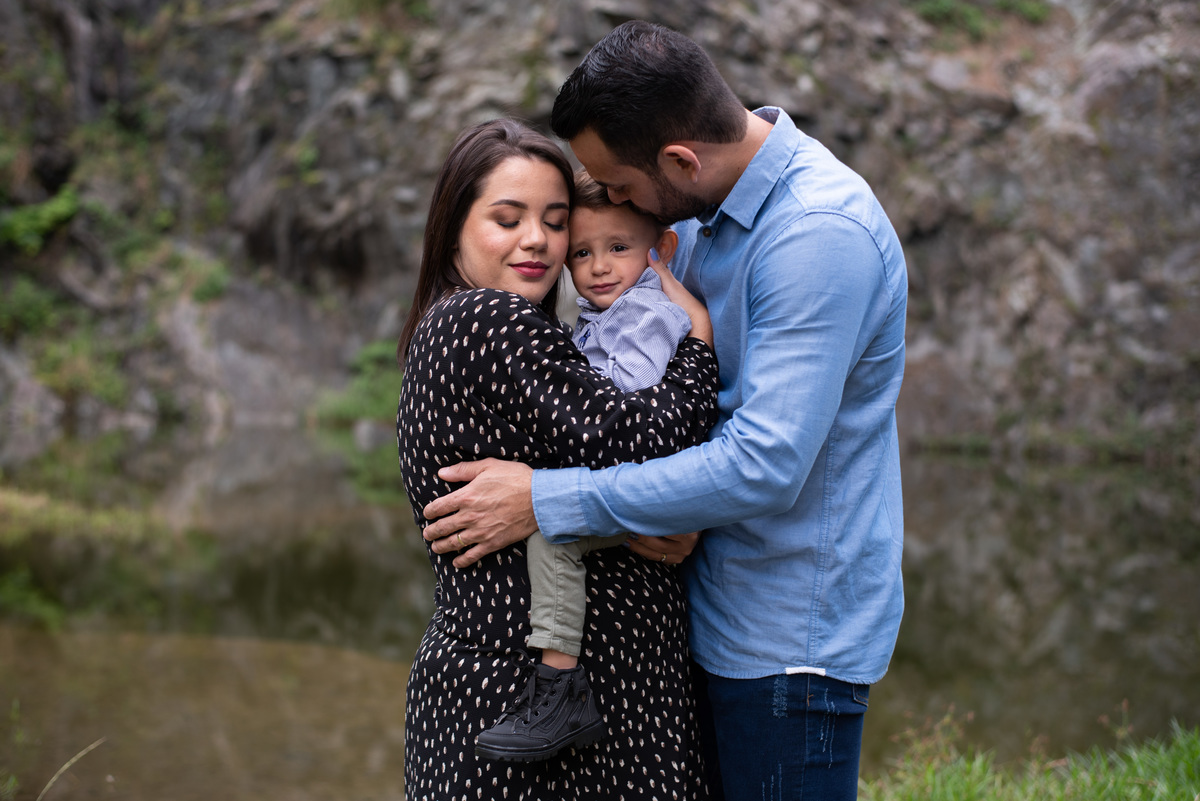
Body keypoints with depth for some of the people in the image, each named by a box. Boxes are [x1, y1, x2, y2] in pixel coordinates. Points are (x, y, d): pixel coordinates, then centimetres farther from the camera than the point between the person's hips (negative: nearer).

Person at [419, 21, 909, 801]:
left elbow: (765, 466, -29)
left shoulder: (821, 237, -25)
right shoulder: (710, 213, 5)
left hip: (792, 642, -9)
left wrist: (547, 501, -24)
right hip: (731, 616, 9)